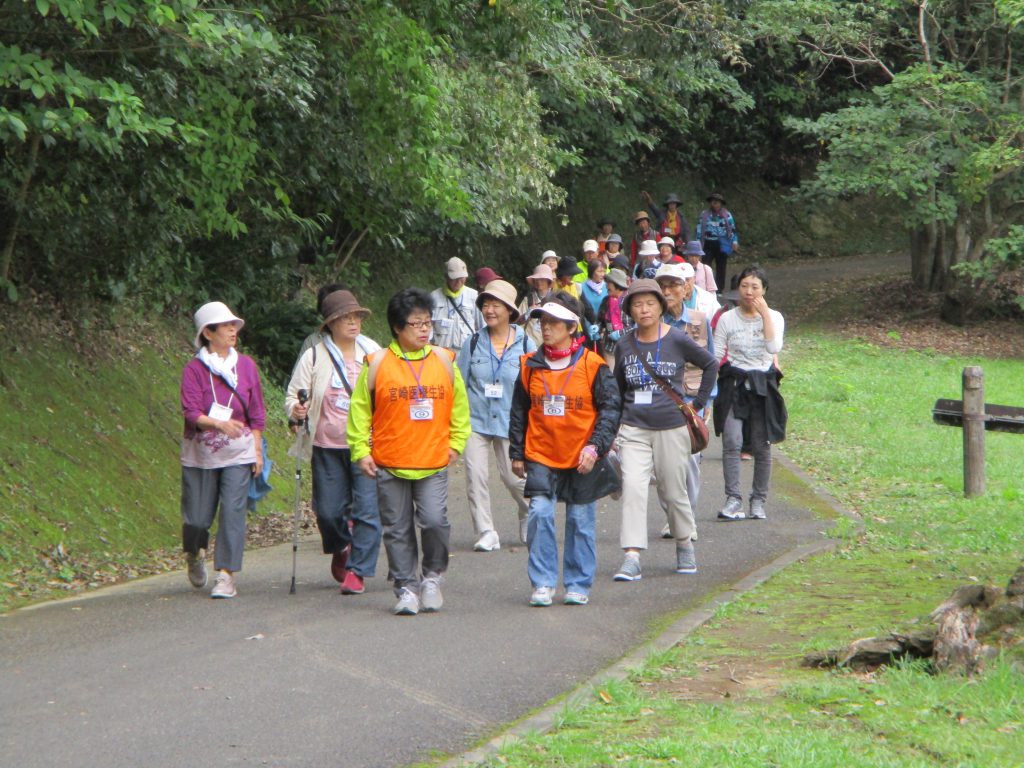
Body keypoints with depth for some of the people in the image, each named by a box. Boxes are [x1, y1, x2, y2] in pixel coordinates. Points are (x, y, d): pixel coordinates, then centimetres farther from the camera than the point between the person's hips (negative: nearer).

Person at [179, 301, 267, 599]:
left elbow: (257, 414, 9)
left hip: (238, 454, 1)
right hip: (200, 454, -1)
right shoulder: (194, 368, -5)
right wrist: (219, 423, -30)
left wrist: (257, 451, 4)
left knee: (233, 512, -10)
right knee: (197, 519, 3)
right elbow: (191, 412, -14)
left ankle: (226, 577, -5)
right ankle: (195, 557, 35)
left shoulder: (246, 365, 5)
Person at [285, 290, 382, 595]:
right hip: (327, 447, 0)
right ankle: (340, 549, 35)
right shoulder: (314, 357, -1)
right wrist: (296, 410, -21)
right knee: (328, 510, 4)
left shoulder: (374, 353, 4)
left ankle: (357, 570, 0)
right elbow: (293, 395, 1)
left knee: (367, 509, -9)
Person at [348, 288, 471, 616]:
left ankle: (432, 576, 11)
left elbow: (459, 406, 15)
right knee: (398, 530, 5)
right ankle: (407, 588, 16)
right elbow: (360, 409, 4)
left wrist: (455, 443, 10)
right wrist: (361, 450, -1)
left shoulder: (444, 360, 6)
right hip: (389, 465, 0)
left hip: (434, 464, 1)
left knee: (435, 521, -12)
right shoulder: (378, 363, -1)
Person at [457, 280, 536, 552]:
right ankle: (486, 533, 0)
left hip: (510, 421, -1)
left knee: (514, 477, 0)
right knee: (475, 477, -7)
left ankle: (529, 520, 28)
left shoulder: (525, 344, -1)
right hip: (475, 419, 1)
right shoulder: (473, 344, 3)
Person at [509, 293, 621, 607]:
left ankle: (578, 585, 17)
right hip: (541, 457, 2)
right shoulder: (531, 366, 5)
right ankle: (542, 583, -2)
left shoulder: (593, 366, -4)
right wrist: (517, 453, 10)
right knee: (540, 514, -11)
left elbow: (610, 410, -3)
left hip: (582, 459, -2)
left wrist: (595, 447, -13)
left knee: (580, 521, 5)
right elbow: (519, 412, 12)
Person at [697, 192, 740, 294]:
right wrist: (698, 242, 1)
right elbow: (699, 229, 6)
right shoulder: (704, 215, 4)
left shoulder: (726, 215, 3)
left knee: (721, 268, 7)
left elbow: (732, 228, 5)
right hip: (708, 244, -1)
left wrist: (735, 241, -2)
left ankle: (719, 290, 14)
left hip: (722, 245, 1)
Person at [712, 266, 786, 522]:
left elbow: (774, 348, -13)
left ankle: (759, 500, 14)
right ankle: (733, 499, -15)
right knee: (732, 442, -15)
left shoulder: (774, 317, 5)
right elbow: (716, 355, 5)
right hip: (734, 384, -1)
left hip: (763, 385, 1)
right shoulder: (727, 319, 5)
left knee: (762, 446, 3)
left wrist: (765, 313, -13)